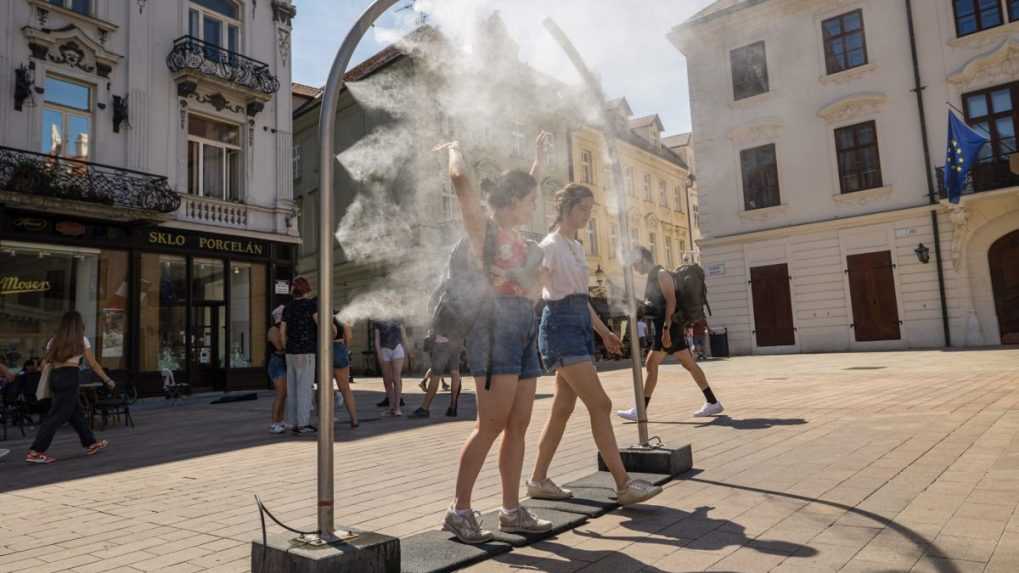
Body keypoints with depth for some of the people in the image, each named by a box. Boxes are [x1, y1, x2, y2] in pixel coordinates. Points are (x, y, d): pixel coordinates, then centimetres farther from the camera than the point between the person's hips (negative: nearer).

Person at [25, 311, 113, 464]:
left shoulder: (54, 340, 14)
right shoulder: (81, 340, 1)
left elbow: (45, 364, 9)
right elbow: (93, 364, 2)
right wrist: (107, 380, 11)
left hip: (55, 377, 7)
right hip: (70, 376, -7)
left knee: (76, 412, 15)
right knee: (57, 415, -4)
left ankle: (91, 443, 25)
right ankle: (35, 452, -8)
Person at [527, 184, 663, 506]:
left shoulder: (577, 248, 19)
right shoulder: (550, 246, -7)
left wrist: (604, 331, 25)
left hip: (580, 325, 9)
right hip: (561, 325, -9)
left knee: (563, 408, 9)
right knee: (600, 404, -11)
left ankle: (538, 480, 17)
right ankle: (624, 485, -6)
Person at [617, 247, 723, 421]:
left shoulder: (661, 274, -11)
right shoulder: (653, 277, 18)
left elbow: (671, 301, -21)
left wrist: (666, 328, -26)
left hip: (669, 326, -10)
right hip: (665, 326, 10)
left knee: (651, 364, -9)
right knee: (689, 364, 10)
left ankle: (640, 411, -6)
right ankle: (713, 403, 16)